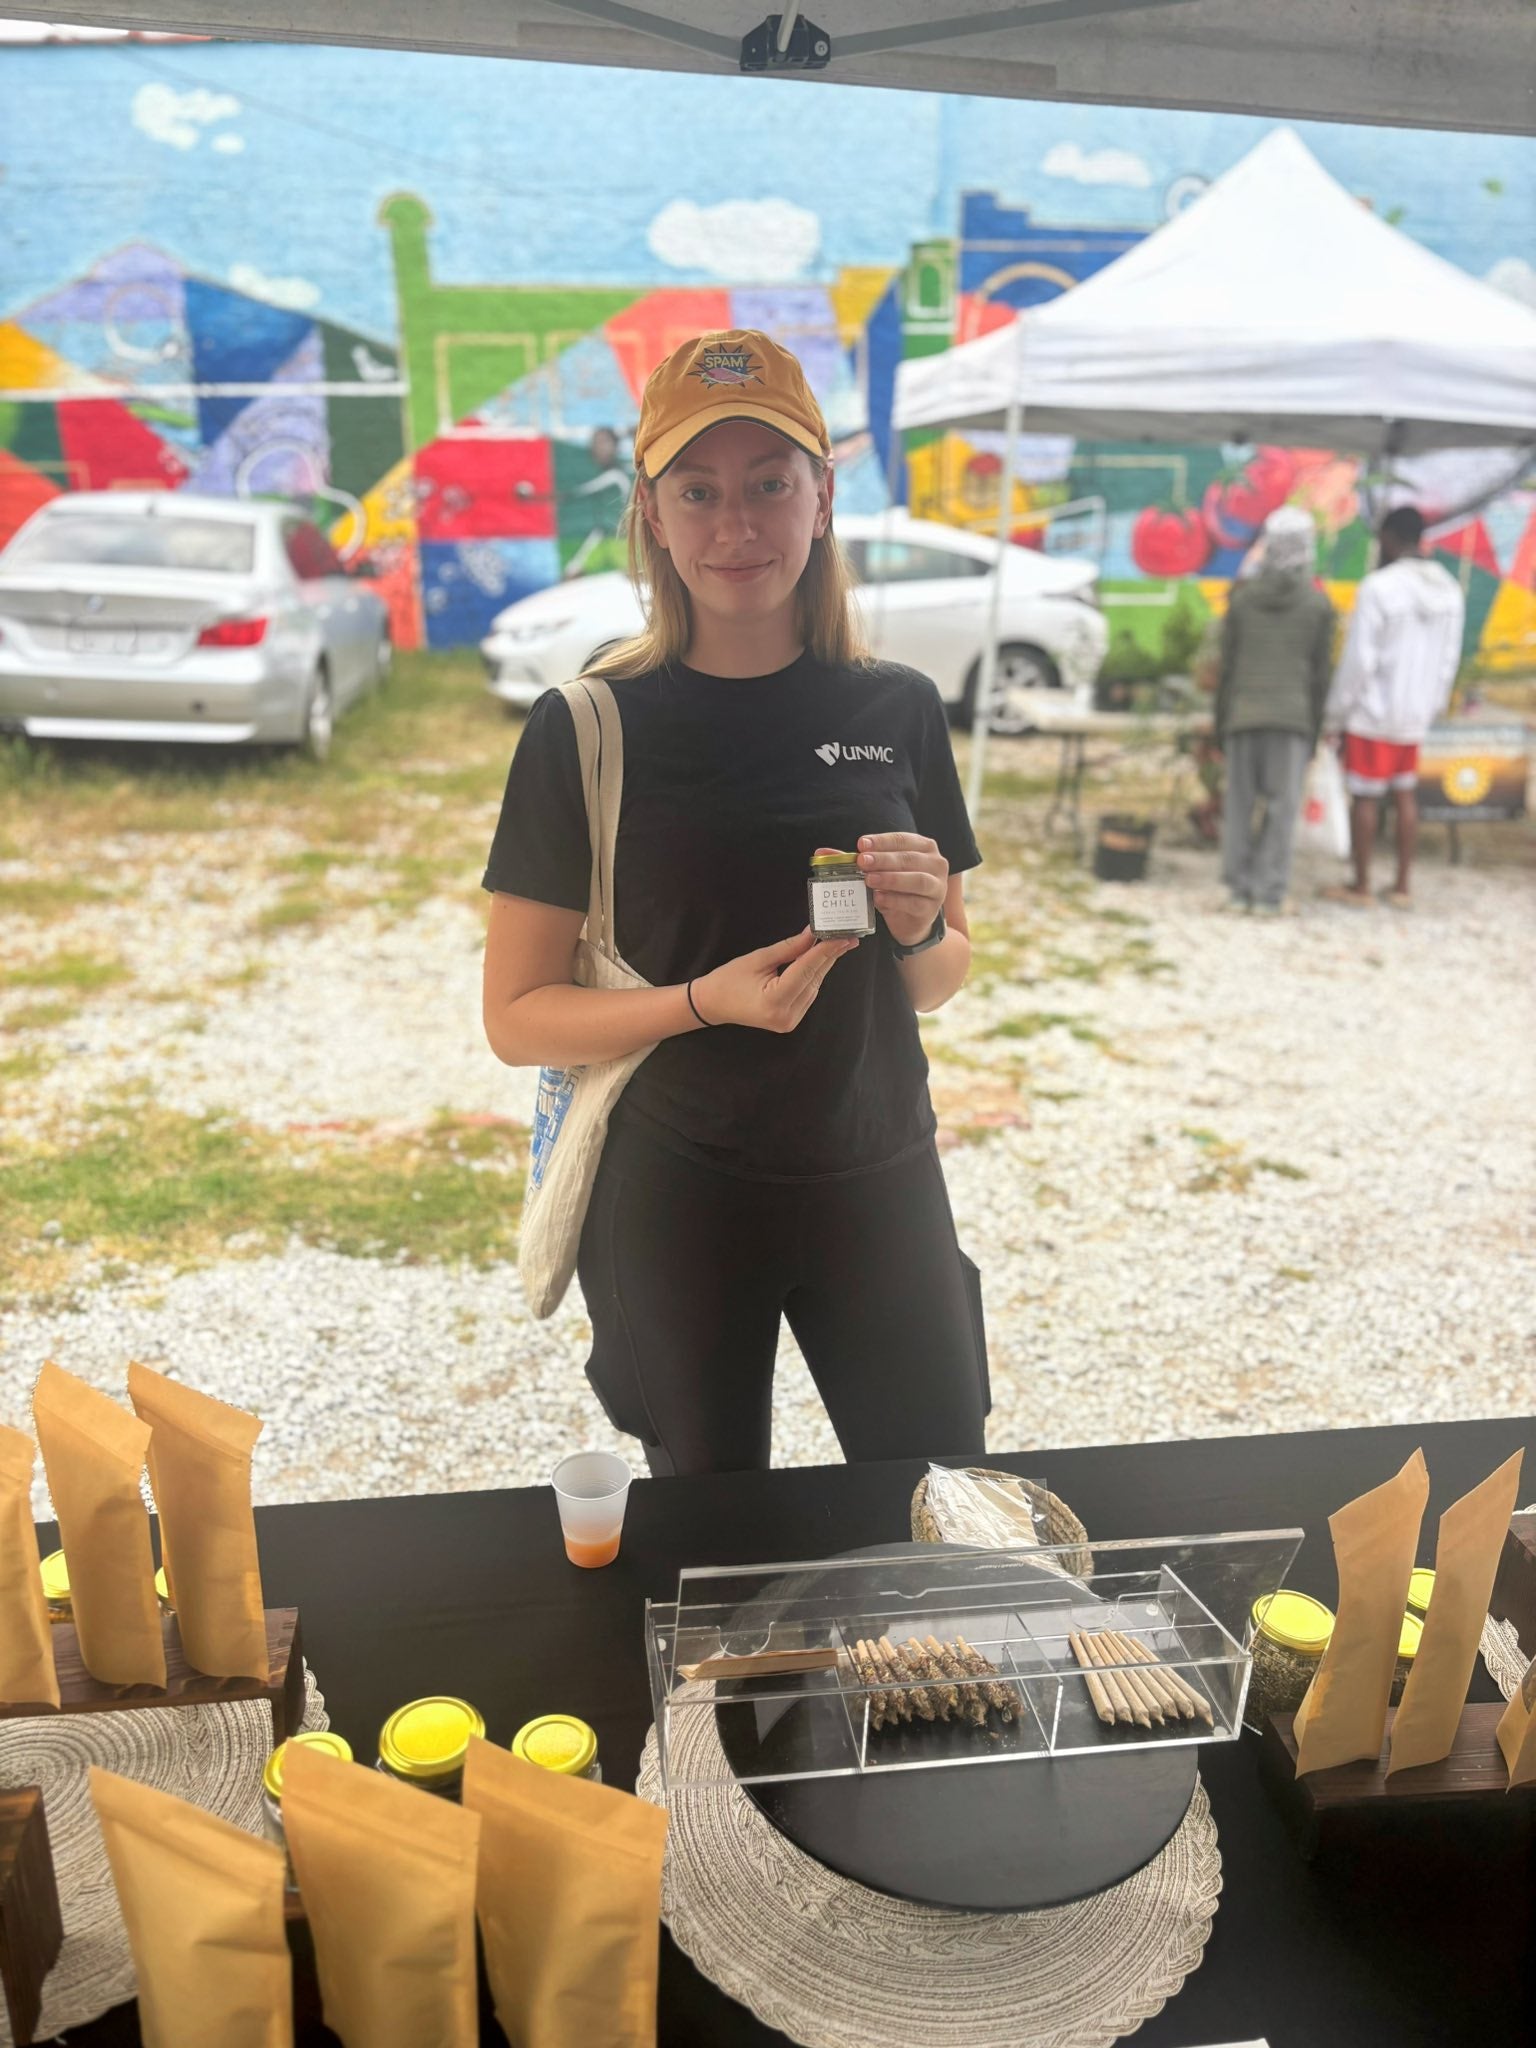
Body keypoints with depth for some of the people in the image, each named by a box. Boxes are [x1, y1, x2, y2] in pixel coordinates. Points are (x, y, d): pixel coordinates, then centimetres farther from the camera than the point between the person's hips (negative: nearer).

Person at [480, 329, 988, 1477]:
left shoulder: (899, 710, 1)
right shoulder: (588, 727, -8)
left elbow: (940, 982, 10)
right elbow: (516, 1018, -7)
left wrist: (920, 929, -12)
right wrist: (704, 1002, -22)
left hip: (879, 1180, 3)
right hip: (676, 1197, -2)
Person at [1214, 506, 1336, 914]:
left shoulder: (1241, 598, 1)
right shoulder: (1318, 605, -1)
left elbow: (1227, 666, 2)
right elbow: (1320, 675, 0)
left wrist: (1220, 724, 8)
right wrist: (1315, 730, 8)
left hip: (1244, 716, 1)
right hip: (1292, 718, -1)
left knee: (1240, 804, 6)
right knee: (1281, 807, 2)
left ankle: (1239, 888, 7)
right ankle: (1270, 892, 1)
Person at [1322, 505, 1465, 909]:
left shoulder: (1378, 588, -17)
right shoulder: (1449, 591, 3)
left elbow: (1357, 660, -17)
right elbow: (1448, 660, 8)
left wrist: (1336, 717, -8)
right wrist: (1432, 708, 19)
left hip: (1372, 713, -6)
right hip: (1413, 716, 6)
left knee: (1363, 797, 3)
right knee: (1405, 794, 15)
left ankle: (1360, 887, 11)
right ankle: (1403, 886, 19)